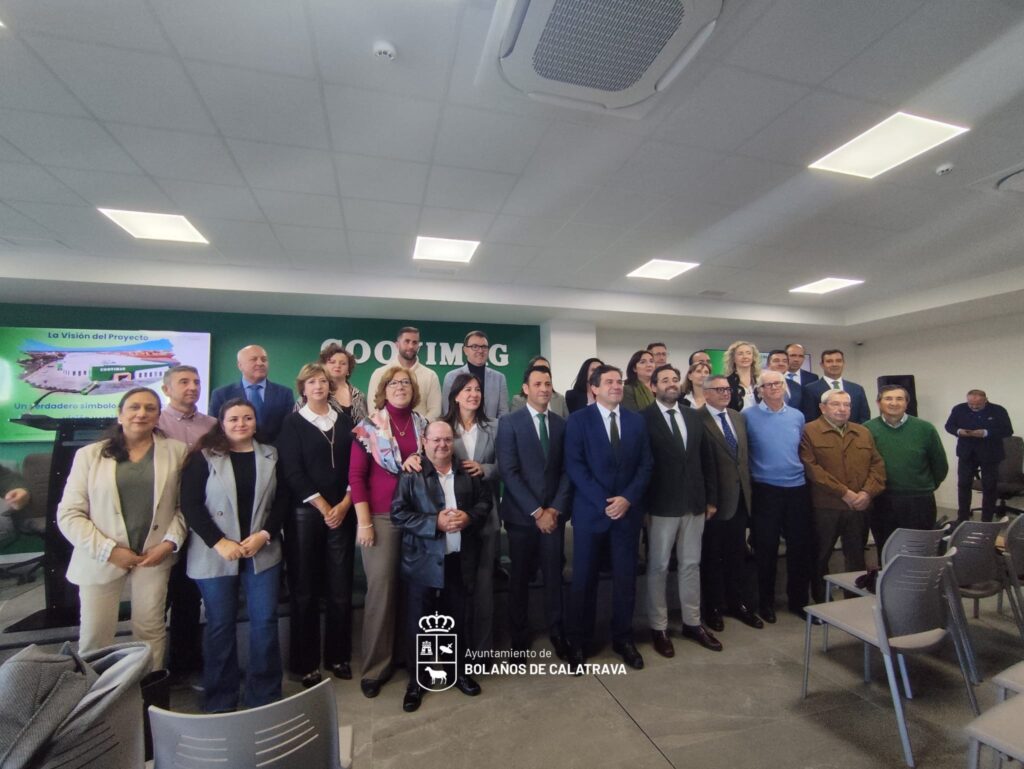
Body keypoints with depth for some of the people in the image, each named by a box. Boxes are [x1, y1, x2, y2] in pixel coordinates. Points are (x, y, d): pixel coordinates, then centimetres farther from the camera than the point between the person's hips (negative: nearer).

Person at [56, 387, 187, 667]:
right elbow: (69, 513, -2)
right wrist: (109, 550, -11)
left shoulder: (176, 451, 1)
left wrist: (170, 542, -11)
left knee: (151, 632, 11)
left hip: (155, 555, 0)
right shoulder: (89, 454, 0)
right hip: (101, 559, 0)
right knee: (94, 636, 10)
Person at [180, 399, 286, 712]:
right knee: (220, 625, 9)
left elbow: (282, 500, 4)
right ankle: (219, 701, 28)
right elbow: (191, 504, -6)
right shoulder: (203, 457, 0)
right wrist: (219, 542, -14)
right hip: (215, 556, -2)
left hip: (262, 552, 2)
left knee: (265, 622, 4)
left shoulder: (270, 456, 7)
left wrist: (264, 535, -9)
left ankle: (266, 696, 21)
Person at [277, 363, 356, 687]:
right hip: (305, 512, -2)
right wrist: (323, 507, -10)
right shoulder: (293, 422, 2)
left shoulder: (344, 420, 10)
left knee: (340, 588, 6)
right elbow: (292, 472, -6)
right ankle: (305, 662, 18)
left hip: (342, 511, 3)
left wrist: (344, 504, -5)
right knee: (304, 590, 4)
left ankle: (338, 656, 22)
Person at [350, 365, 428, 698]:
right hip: (381, 516, -3)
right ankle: (375, 667, 17)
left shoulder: (423, 424, 6)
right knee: (380, 587, 0)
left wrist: (418, 461, -9)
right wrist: (363, 521, -9)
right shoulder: (369, 426, -3)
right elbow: (356, 475, -5)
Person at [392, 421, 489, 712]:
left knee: (458, 620, 17)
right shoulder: (410, 474, -8)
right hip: (423, 562, -3)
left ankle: (459, 670, 38)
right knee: (419, 622, 10)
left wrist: (469, 517, -11)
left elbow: (485, 501, 10)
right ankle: (416, 679, 30)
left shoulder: (467, 472, 6)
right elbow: (398, 514, -13)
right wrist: (436, 523, -21)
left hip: (460, 560, 3)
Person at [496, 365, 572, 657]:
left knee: (554, 574, 10)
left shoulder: (562, 424, 6)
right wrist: (536, 511, -14)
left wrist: (555, 507, -7)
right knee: (520, 577, 11)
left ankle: (557, 632, 29)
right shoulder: (509, 422, -5)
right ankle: (519, 638, 28)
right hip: (522, 514, -2)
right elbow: (508, 472, -12)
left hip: (553, 513, 2)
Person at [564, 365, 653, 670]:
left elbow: (645, 465, 3)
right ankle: (578, 642, 24)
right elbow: (574, 466, -10)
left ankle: (623, 638, 31)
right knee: (584, 579, 7)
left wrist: (627, 498, -11)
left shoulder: (637, 421, 7)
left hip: (628, 510, 3)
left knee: (626, 578, 12)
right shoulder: (578, 420, -3)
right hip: (590, 511, -3)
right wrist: (604, 502, -15)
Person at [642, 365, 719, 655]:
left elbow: (706, 459, 11)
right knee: (658, 567, 7)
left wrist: (711, 498, 10)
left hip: (695, 503, 6)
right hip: (662, 505, -5)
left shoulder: (693, 416, 9)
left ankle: (692, 622, 32)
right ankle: (659, 628, 22)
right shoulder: (643, 419, -9)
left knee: (691, 565, 17)